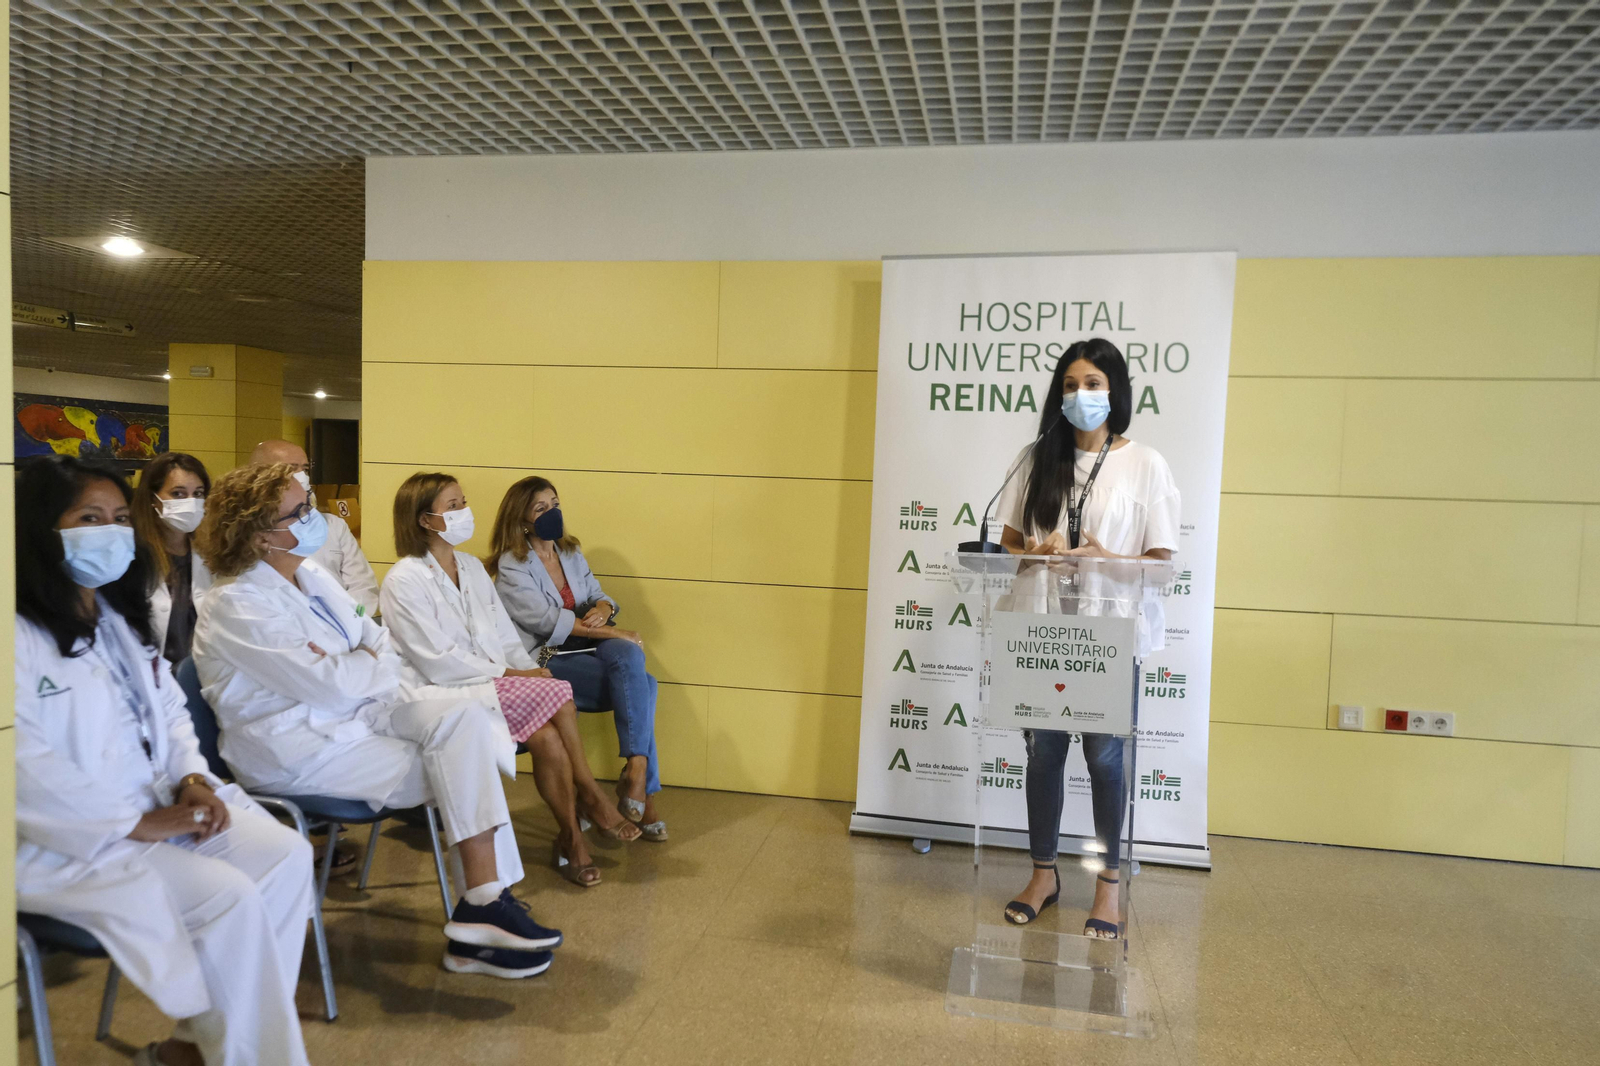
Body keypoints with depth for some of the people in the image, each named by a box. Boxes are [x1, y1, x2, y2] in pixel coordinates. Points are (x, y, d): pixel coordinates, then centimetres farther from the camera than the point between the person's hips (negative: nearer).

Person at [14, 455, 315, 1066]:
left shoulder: (119, 620, 15)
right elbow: (28, 771, -22)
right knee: (229, 897, -25)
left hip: (160, 804, 8)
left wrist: (191, 777, -1)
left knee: (286, 855, -11)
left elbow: (169, 711, 18)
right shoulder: (19, 636, -14)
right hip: (67, 842, -8)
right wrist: (135, 823, -19)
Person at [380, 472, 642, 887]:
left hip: (492, 684, 6)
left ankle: (571, 837, -14)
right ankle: (590, 797, -8)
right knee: (557, 694, -24)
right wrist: (509, 674, -15)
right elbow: (440, 662, -14)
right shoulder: (403, 581, -8)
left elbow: (506, 636, 14)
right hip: (442, 695, -6)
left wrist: (532, 673, -5)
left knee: (547, 734, -24)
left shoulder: (471, 567, 15)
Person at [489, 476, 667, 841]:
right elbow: (548, 622, -15)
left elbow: (600, 597, 14)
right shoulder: (511, 566, -4)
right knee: (641, 686, -25)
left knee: (628, 655, -28)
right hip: (543, 660, -5)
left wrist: (603, 609, -13)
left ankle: (637, 770, -29)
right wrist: (615, 633, -17)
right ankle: (644, 790, -20)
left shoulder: (571, 554, 16)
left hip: (584, 648, 6)